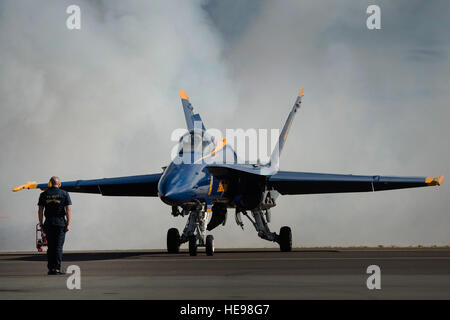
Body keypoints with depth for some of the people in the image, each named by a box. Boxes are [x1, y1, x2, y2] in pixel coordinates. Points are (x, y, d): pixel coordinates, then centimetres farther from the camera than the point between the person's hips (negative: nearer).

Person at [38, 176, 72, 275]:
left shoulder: (44, 194, 6)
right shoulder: (64, 194, 1)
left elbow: (40, 210, 3)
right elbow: (68, 209, -6)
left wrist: (41, 224, 8)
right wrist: (68, 224, -6)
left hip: (48, 222, 2)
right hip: (60, 222, -2)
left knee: (50, 246, 8)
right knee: (58, 246, -2)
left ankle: (51, 268, 5)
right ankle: (57, 268, -8)